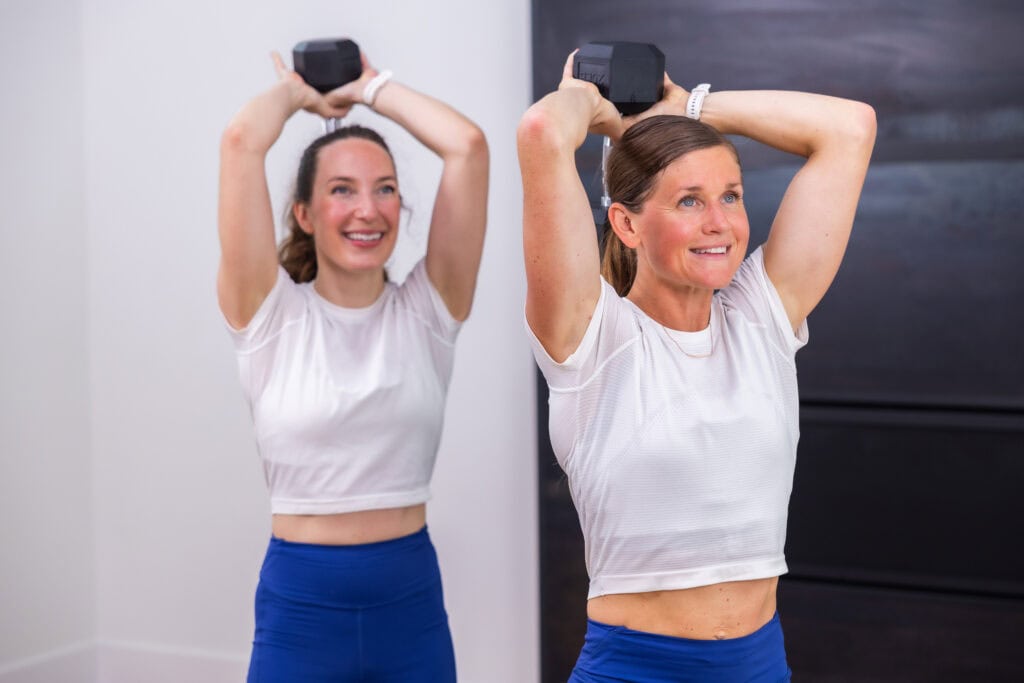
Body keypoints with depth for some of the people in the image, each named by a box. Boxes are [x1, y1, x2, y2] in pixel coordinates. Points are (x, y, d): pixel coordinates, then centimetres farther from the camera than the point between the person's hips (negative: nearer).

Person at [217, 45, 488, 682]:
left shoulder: (426, 310, 0)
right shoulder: (273, 314, -5)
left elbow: (468, 145, -7)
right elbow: (242, 140, -14)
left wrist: (370, 87, 6)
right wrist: (296, 91, 6)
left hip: (414, 603, 2)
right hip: (301, 605, -2)